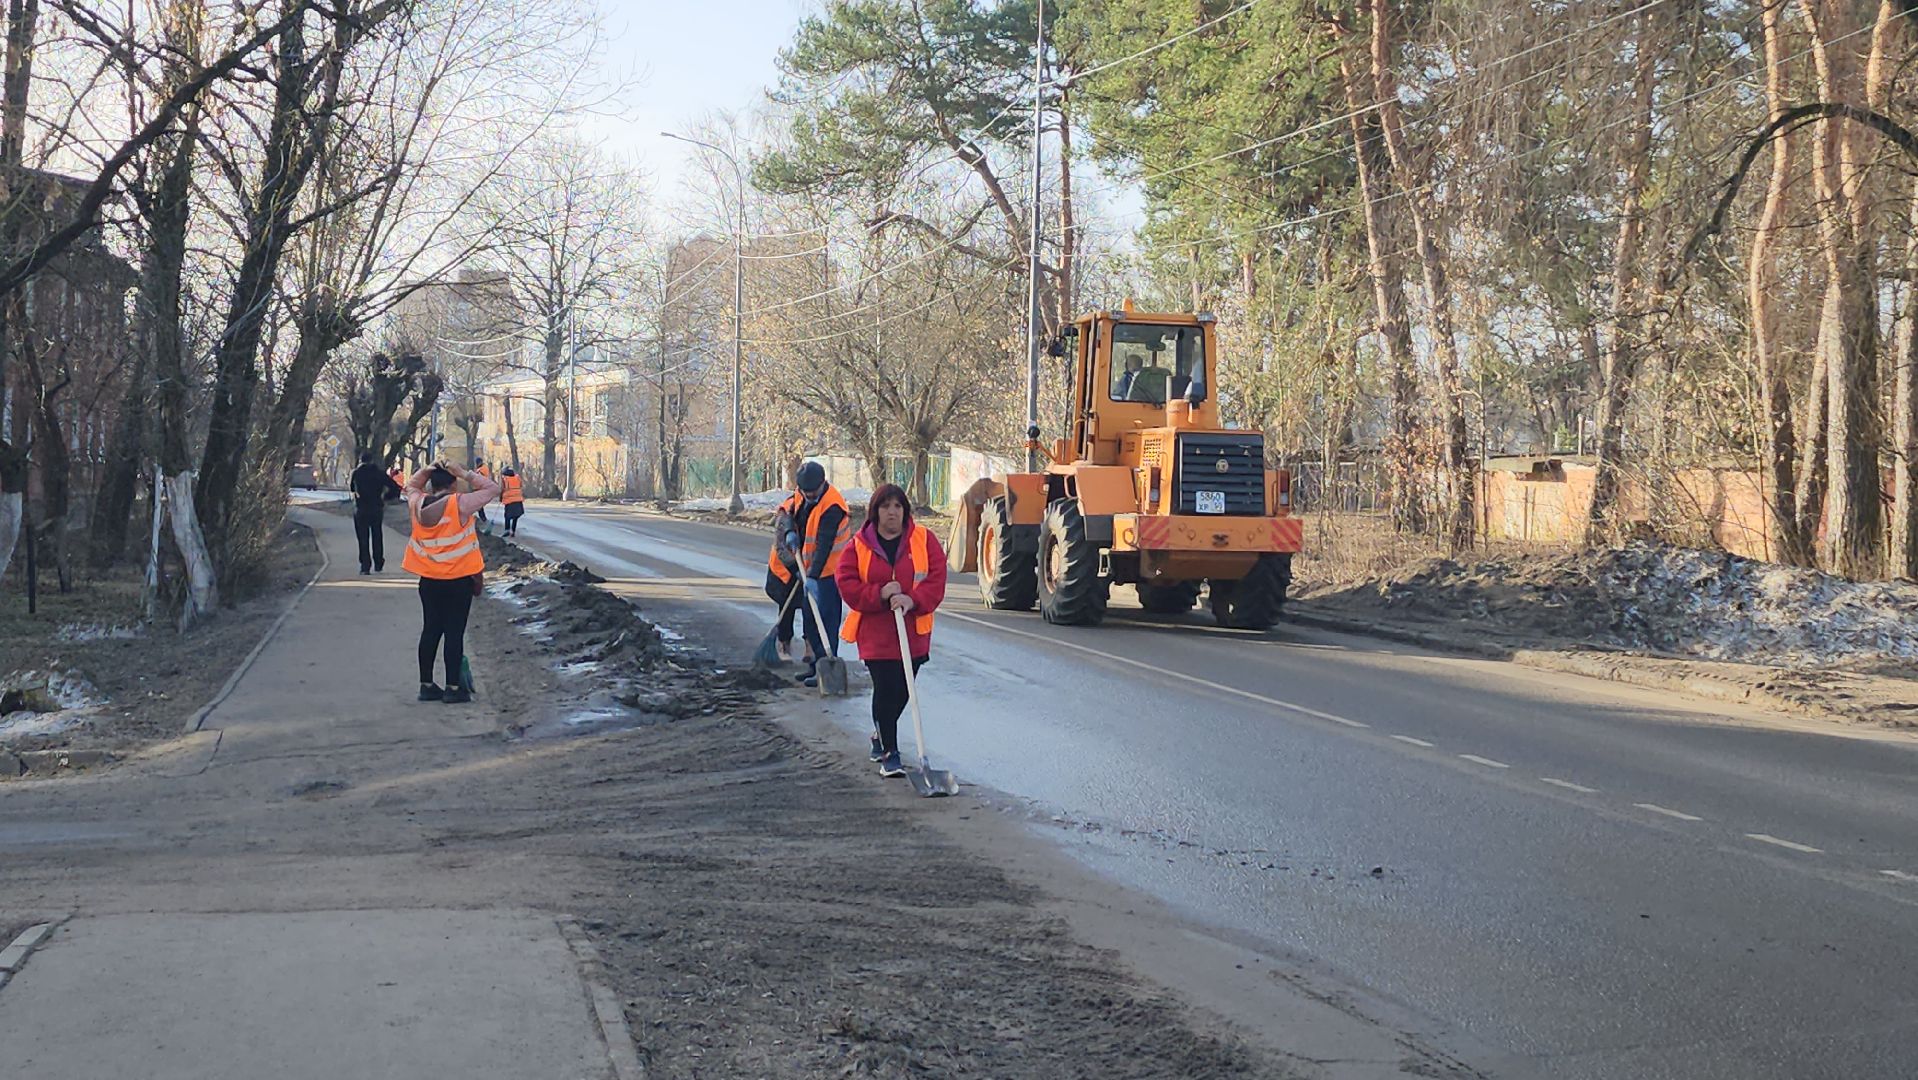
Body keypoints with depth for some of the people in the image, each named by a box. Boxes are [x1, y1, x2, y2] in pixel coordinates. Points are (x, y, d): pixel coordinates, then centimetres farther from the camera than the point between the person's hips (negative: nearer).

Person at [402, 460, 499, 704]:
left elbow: (411, 486, 21)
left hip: (428, 580, 5)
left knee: (430, 630, 12)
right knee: (454, 632, 1)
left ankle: (426, 685, 16)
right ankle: (453, 687, 4)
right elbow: (492, 488, -8)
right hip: (459, 580, -5)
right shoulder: (460, 504, -15)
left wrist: (426, 471, 4)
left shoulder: (417, 503, -2)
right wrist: (463, 474, -10)